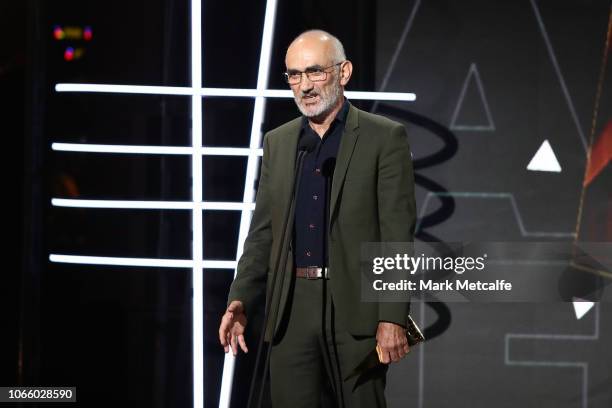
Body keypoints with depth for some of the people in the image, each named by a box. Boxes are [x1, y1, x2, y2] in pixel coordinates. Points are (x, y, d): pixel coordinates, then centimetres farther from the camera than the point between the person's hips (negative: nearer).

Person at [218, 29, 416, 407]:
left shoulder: (385, 138, 0)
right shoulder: (277, 142, 15)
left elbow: (398, 233, -6)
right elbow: (262, 232, 15)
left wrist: (393, 318, -14)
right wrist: (240, 301, 2)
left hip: (356, 309, -4)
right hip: (291, 310, 4)